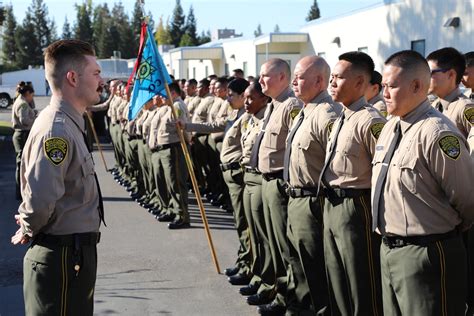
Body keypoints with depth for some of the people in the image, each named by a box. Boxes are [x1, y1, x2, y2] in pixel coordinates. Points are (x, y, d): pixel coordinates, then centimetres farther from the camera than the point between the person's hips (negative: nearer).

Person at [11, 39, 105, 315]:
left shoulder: (68, 123, 9)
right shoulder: (57, 130, -23)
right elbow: (40, 200, -32)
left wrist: (30, 228, 10)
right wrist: (29, 230, -13)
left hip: (75, 251, 10)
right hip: (63, 257, -10)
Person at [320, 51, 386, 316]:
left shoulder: (370, 121, -17)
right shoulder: (341, 119, 12)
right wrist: (331, 199, 18)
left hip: (355, 209, -9)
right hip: (332, 206, 9)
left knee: (363, 291, 3)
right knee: (337, 284, 21)